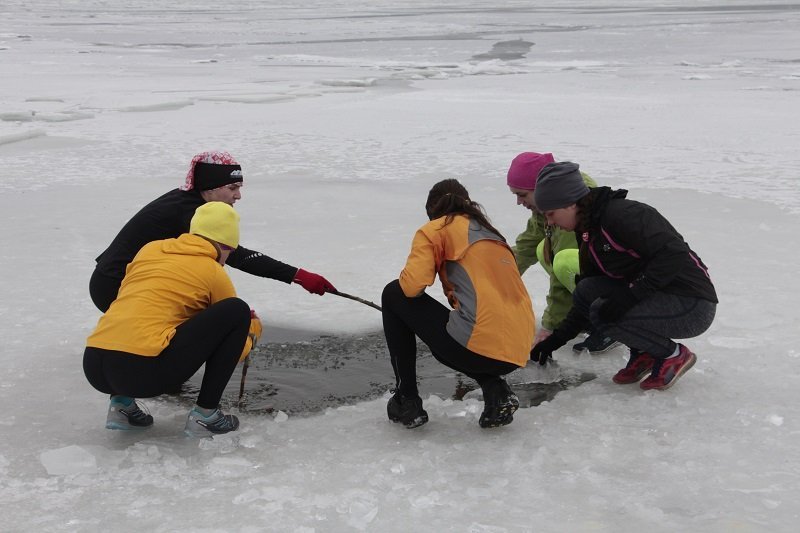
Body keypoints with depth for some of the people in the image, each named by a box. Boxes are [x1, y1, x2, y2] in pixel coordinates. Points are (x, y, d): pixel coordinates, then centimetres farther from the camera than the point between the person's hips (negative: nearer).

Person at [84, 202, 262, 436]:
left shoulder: (150, 248, 20)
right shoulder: (214, 273, 7)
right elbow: (230, 347, 15)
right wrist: (253, 329, 39)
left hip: (93, 367, 7)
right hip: (143, 372, -7)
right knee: (238, 311, 2)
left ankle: (122, 404, 18)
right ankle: (205, 415, 5)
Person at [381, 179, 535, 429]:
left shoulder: (436, 230, 6)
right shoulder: (492, 233, 25)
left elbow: (412, 285, -8)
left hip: (479, 348, -7)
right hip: (519, 355, 7)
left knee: (394, 295, 14)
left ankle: (406, 401, 13)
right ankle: (496, 391, 11)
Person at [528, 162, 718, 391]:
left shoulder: (623, 214, -20)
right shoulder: (590, 236, 9)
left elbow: (675, 254, -28)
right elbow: (587, 298, 15)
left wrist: (630, 294, -29)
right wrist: (555, 339, 11)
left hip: (693, 306, -9)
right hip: (658, 300, 9)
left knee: (604, 313, -24)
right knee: (586, 291, -6)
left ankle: (673, 355, -2)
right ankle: (644, 354, 6)